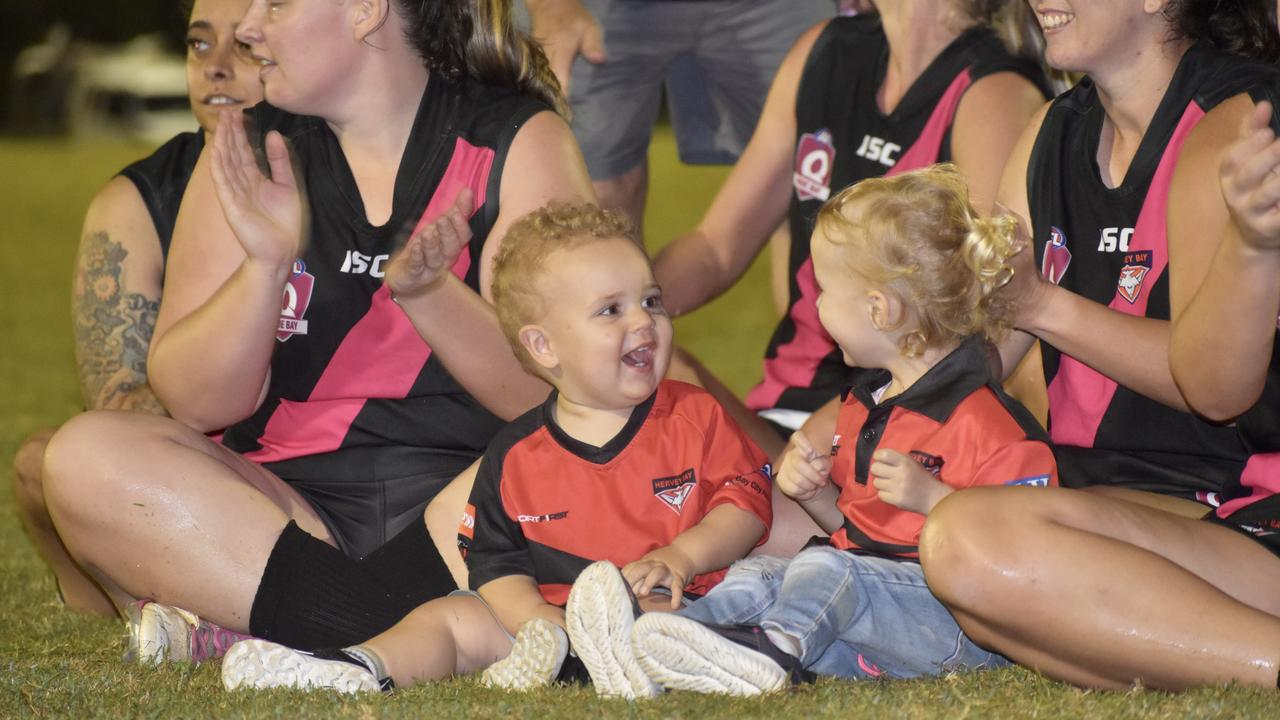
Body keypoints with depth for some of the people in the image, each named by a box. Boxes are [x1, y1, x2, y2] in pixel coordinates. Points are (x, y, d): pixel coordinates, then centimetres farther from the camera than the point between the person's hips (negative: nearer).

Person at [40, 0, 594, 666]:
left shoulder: (520, 143, 2)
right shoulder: (253, 154, 8)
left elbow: (554, 396, -6)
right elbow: (193, 404, 2)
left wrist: (427, 290, -22)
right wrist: (266, 266, -14)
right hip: (294, 499, 3)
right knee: (87, 457, -24)